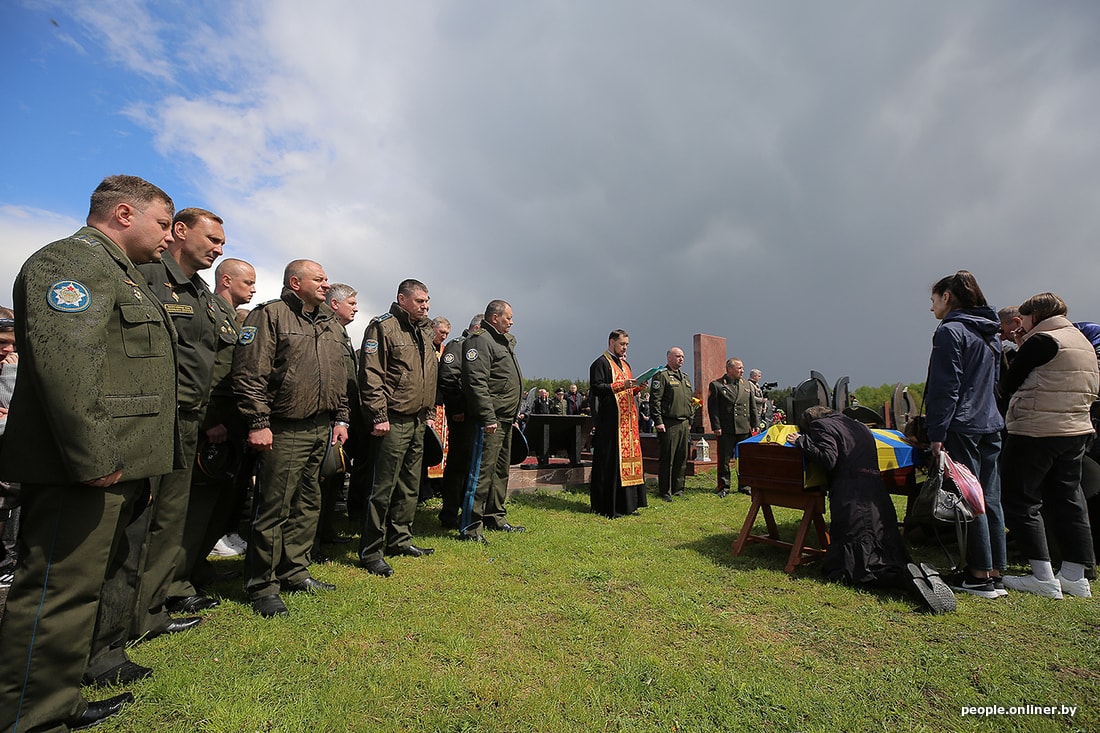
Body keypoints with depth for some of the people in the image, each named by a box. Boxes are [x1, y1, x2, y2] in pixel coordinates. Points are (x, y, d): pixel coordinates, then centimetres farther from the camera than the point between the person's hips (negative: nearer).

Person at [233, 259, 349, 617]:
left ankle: (295, 573, 28)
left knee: (307, 506, 14)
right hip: (285, 431, -7)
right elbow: (250, 374, -12)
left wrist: (340, 418, 14)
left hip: (322, 429, 7)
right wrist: (258, 423, -16)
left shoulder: (331, 325, 17)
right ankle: (262, 587, 15)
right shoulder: (269, 315, -5)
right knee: (273, 509, 0)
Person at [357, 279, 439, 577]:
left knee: (410, 486, 15)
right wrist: (379, 416, -18)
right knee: (383, 488, -2)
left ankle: (400, 540, 28)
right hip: (393, 422, -8)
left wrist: (430, 412, 18)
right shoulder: (383, 327, -8)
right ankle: (371, 551, 10)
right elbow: (371, 374, -15)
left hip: (418, 422, 8)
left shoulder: (424, 331, 17)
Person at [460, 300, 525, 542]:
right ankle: (470, 527, 2)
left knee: (501, 470, 16)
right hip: (491, 419, -10)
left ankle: (495, 517, 28)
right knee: (482, 471, -6)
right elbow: (477, 382, -21)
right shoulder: (480, 340, -11)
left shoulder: (503, 340, 21)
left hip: (505, 419, 10)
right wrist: (488, 417, -24)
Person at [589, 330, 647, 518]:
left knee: (628, 457, 7)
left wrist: (637, 388, 4)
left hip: (628, 418, 8)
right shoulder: (601, 363, -4)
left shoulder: (625, 364, 21)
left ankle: (627, 503, 14)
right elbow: (596, 388, -14)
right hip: (610, 419, -8)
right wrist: (620, 385, -22)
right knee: (610, 460, -7)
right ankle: (608, 506, -1)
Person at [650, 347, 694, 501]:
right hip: (669, 424, -8)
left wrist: (690, 421, 18)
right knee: (666, 459, -3)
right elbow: (655, 400, -12)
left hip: (684, 424, 8)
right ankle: (665, 492, 6)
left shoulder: (685, 377, 19)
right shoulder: (661, 376, -6)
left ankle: (678, 489, 22)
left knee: (682, 459, 11)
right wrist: (658, 421, -17)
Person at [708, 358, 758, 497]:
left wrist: (755, 425, 8)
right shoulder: (716, 385, -3)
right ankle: (724, 488, 13)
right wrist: (716, 427, -11)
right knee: (724, 460, 2)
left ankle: (744, 486, 24)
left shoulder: (747, 384, 14)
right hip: (725, 430, -4)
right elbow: (712, 408, -6)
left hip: (745, 429, 5)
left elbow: (753, 406, 15)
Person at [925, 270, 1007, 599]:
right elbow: (994, 383, 21)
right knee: (990, 500, 10)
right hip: (990, 425, 9)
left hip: (962, 427, -9)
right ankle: (995, 575, 17)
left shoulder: (950, 331, -10)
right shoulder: (989, 334, 17)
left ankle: (980, 577, 5)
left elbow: (945, 387, -16)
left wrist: (937, 433, -15)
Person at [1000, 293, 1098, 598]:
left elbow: (1009, 384, -10)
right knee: (1068, 501, 14)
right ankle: (1075, 576, 20)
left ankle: (1043, 578, 0)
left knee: (1021, 502, -1)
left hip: (1035, 432, -9)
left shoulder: (1042, 340, -11)